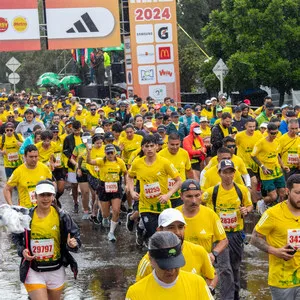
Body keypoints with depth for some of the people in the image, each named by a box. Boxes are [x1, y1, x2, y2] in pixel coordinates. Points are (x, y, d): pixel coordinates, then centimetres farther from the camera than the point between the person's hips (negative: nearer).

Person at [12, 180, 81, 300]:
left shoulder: (61, 216, -9)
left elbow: (75, 235, -2)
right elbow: (16, 237, 7)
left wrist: (73, 244, -24)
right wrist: (22, 250, -11)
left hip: (56, 271, 2)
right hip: (33, 271, -2)